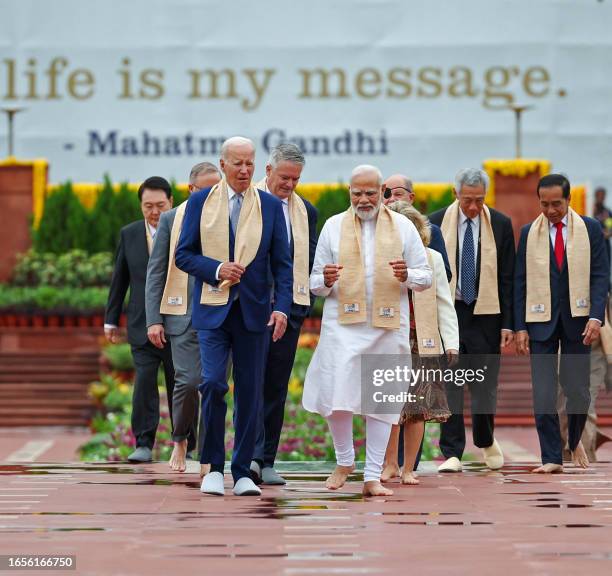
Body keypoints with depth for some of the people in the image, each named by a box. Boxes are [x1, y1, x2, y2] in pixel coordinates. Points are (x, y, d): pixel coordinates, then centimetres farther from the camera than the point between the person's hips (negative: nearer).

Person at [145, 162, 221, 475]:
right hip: (183, 313, -1)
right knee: (188, 381, -11)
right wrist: (153, 320, -3)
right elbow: (155, 272, 5)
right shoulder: (171, 219, 5)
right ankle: (181, 440, 14)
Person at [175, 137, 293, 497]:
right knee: (212, 383, -13)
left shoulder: (271, 206, 5)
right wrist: (217, 270, -13)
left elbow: (282, 263, 4)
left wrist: (282, 307, -8)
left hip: (253, 312, 1)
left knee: (250, 393, 3)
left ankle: (243, 473, 10)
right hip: (212, 309, -1)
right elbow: (184, 254, 5)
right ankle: (214, 467, 0)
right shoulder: (200, 202, 5)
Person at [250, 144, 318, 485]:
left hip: (289, 305, 4)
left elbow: (311, 261, 17)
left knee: (277, 386, 5)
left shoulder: (305, 211, 14)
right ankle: (251, 454, -18)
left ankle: (267, 462, 9)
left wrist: (306, 300, 5)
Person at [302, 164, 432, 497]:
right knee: (336, 396, -11)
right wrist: (326, 281, -13)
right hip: (343, 324, 0)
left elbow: (425, 277, 9)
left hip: (388, 326, 1)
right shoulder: (333, 226, 9)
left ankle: (373, 476, 8)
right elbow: (316, 283, 10)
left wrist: (407, 276, -14)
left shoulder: (403, 227, 8)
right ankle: (344, 462, 14)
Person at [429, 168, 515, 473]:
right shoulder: (436, 223, 0)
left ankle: (486, 441, 28)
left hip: (485, 314, 0)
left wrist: (508, 323, -1)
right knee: (449, 383, -1)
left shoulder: (500, 224, 2)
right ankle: (452, 454, 4)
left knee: (485, 384, 3)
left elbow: (507, 277, 3)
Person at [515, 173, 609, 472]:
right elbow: (520, 282, 5)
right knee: (543, 394, -5)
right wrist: (520, 327, -2)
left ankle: (575, 442, 27)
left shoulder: (590, 229, 3)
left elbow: (600, 275, -1)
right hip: (541, 321, 1)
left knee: (578, 390, 1)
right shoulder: (529, 233, 5)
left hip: (577, 320, -1)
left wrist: (596, 316, -13)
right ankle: (552, 457, 2)